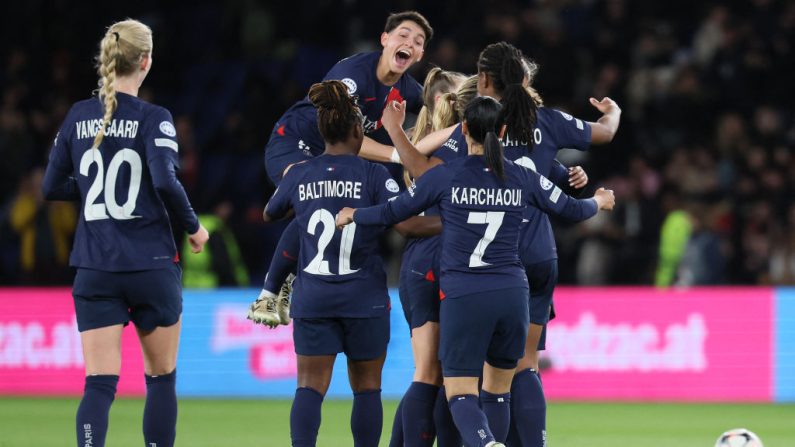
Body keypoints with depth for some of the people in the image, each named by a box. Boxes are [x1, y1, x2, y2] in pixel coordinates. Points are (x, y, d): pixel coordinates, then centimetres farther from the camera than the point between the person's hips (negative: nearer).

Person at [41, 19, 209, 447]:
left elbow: (53, 187, 8)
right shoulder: (153, 118, -9)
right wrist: (193, 227, -5)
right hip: (151, 266, -3)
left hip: (95, 268, 3)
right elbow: (165, 182, -20)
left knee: (99, 383, -2)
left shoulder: (78, 116, 4)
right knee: (161, 379, 13)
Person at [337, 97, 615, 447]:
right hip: (512, 293, 3)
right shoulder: (523, 179, 5)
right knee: (497, 391, 17)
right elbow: (571, 209, 19)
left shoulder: (444, 176, -4)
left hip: (463, 296, -3)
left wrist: (353, 215, 27)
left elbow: (393, 212, 7)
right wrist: (598, 202, 42)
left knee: (460, 395, -4)